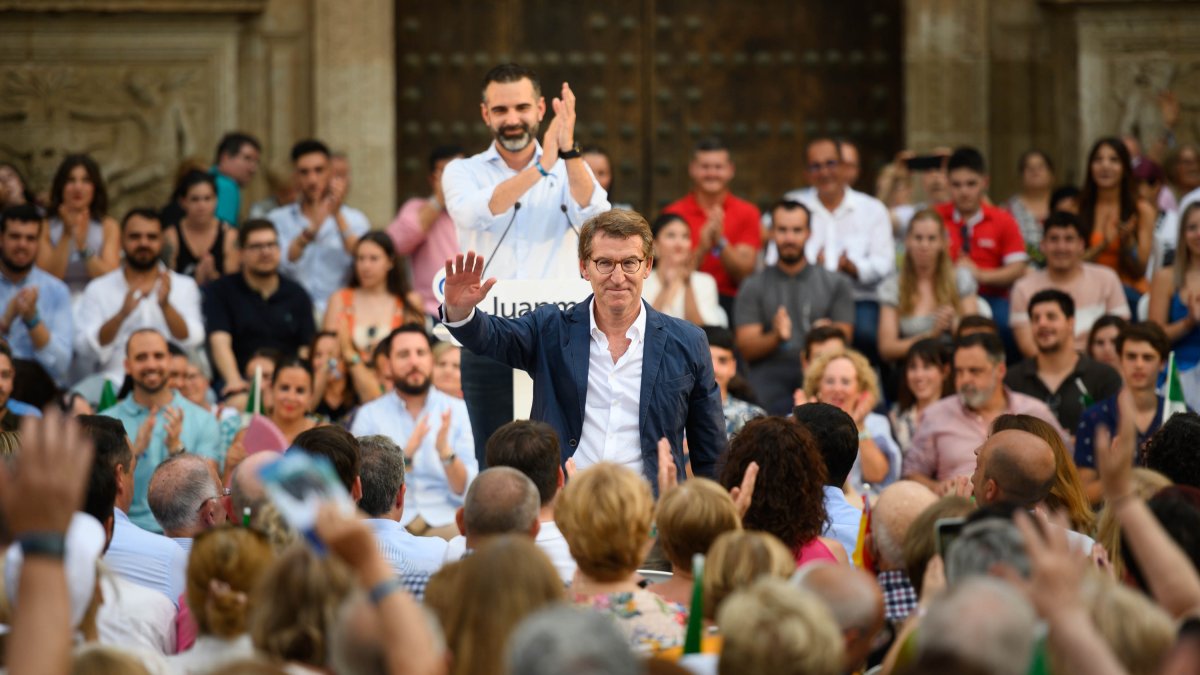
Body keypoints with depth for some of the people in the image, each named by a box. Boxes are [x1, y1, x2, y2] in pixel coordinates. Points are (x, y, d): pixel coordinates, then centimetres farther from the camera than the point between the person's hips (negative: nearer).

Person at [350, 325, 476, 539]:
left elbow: (467, 493, 1)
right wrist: (406, 455, -18)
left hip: (445, 521, 2)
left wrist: (445, 452, -18)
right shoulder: (369, 415, 7)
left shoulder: (458, 411, 8)